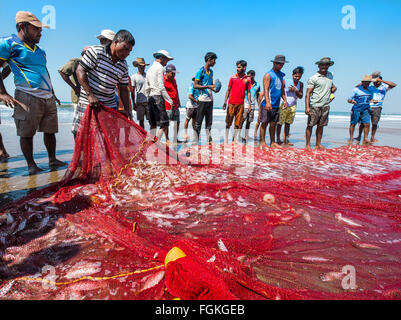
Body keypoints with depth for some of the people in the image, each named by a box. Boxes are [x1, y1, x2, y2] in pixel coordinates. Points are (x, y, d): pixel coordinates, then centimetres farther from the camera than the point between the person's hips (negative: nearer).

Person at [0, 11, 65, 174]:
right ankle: (31, 165, 9)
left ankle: (52, 160, 20)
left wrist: (53, 93, 26)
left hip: (48, 98, 7)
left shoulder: (39, 50, 19)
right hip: (28, 98, -7)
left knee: (50, 131, 9)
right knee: (27, 134, 0)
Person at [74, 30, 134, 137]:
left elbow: (124, 89, 14)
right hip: (88, 104, -4)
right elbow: (80, 71, -9)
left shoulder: (124, 66, 10)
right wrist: (90, 94, -19)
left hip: (110, 107, 4)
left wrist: (126, 109, 5)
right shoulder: (96, 52, -6)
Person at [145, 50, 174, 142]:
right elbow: (161, 87, -12)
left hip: (150, 98, 9)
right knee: (164, 123, -9)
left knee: (153, 124, 7)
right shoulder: (160, 68, -3)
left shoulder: (149, 69, 22)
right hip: (158, 96, -9)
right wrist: (170, 100, -13)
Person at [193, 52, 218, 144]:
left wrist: (214, 88, 5)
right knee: (199, 121, -3)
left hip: (210, 99, 7)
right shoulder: (200, 71, -7)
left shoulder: (211, 71, 16)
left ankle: (209, 139, 15)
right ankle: (196, 139, 4)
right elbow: (195, 86, -13)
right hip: (203, 99, -7)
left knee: (209, 121, 9)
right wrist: (208, 86, -20)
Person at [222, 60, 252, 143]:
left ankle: (235, 139, 13)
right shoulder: (233, 77, 4)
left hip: (241, 104, 1)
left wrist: (249, 104, 3)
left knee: (238, 122, 4)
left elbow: (248, 92, 10)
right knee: (228, 122, 0)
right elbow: (228, 90, 6)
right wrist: (225, 102, 0)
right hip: (231, 103, -1)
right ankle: (226, 139, 7)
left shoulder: (247, 79, 8)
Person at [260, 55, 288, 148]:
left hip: (277, 104, 7)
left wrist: (284, 99, 9)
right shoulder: (268, 75, -5)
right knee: (264, 123, -2)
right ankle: (262, 142, 4)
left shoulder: (281, 75, 17)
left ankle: (273, 142, 15)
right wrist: (267, 102, -23)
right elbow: (266, 89, -13)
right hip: (268, 104, -7)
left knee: (273, 124, 10)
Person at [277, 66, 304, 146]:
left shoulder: (300, 84, 8)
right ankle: (278, 139, 5)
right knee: (280, 123, -2)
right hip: (284, 106, -5)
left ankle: (286, 139, 14)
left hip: (293, 106, 5)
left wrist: (296, 90, -10)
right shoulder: (286, 82, -8)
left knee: (288, 123, 8)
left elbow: (301, 96, 8)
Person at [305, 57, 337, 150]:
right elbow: (308, 93, -10)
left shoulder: (330, 75, 15)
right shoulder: (313, 78, -5)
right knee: (310, 125, -3)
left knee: (321, 126, 9)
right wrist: (307, 107, -18)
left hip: (326, 106, 6)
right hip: (315, 105, -5)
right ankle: (308, 145, 4)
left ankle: (318, 144, 16)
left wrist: (333, 88, 15)